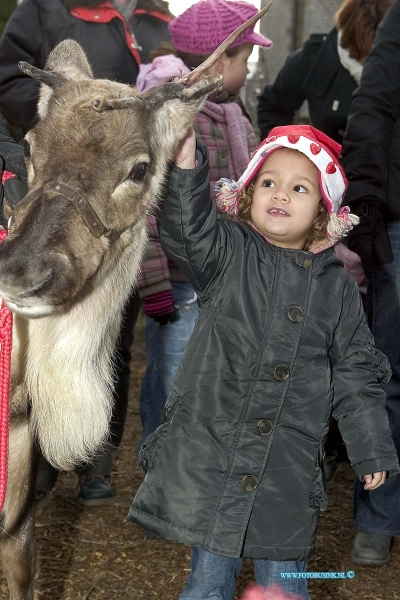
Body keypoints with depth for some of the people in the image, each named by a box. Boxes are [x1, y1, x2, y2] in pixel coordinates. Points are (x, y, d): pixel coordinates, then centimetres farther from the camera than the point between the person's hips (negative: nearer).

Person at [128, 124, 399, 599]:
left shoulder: (336, 287, 5)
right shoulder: (227, 255, 0)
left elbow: (355, 373, 10)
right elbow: (186, 229, -21)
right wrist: (185, 165, -37)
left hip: (288, 468, 1)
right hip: (208, 450, -1)